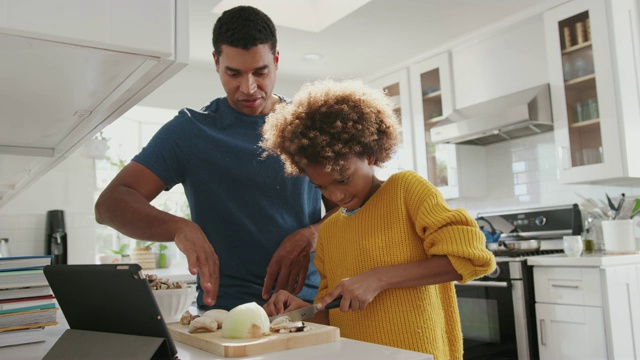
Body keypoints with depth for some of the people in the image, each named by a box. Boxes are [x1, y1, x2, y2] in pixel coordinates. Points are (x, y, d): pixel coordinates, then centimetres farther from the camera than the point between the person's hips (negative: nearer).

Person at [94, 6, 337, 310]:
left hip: (310, 305, 2)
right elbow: (110, 204, -3)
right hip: (224, 312, -1)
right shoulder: (190, 130, 2)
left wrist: (310, 236, -10)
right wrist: (180, 228, -22)